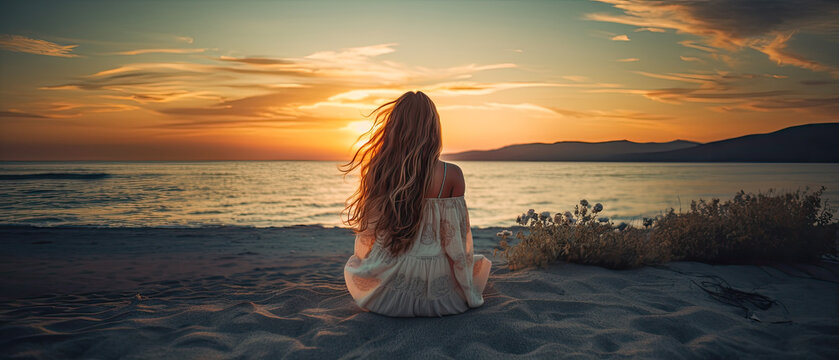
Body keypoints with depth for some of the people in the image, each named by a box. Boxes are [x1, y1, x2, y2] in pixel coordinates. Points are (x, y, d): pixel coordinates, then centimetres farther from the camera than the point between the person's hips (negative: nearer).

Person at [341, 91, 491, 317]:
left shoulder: (377, 172, -12)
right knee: (482, 263, 35)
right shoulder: (451, 175, -16)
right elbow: (458, 240, -9)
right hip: (440, 296, -1)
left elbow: (367, 236, -2)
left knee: (351, 265, 39)